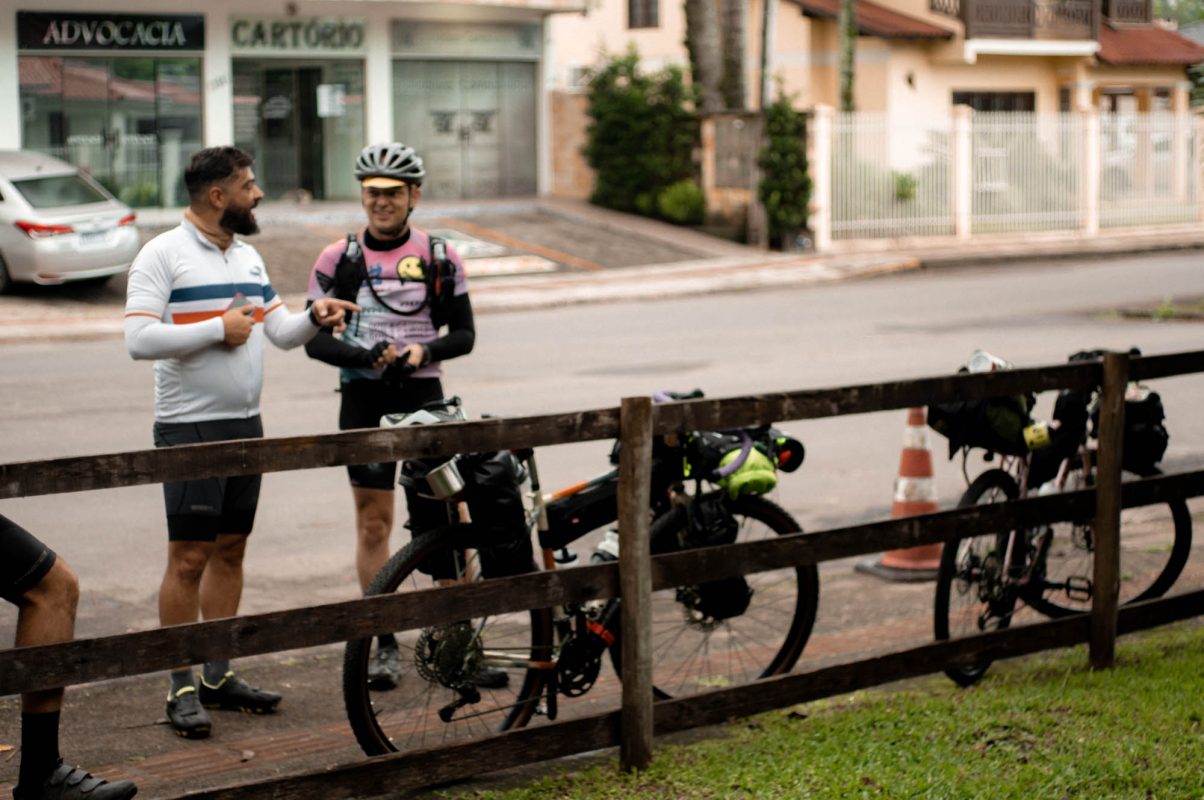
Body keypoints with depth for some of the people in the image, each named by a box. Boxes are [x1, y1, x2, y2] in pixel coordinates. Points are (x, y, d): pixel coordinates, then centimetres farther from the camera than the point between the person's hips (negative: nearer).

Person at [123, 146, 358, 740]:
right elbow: (139, 339, -19)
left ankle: (218, 677, 19)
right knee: (188, 558, -5)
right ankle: (183, 689, 3)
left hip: (244, 425, 7)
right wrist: (219, 329, -16)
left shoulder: (248, 257, 14)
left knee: (230, 552, 11)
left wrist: (314, 317, -5)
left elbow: (281, 332, 15)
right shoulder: (163, 255, -10)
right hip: (190, 429, -7)